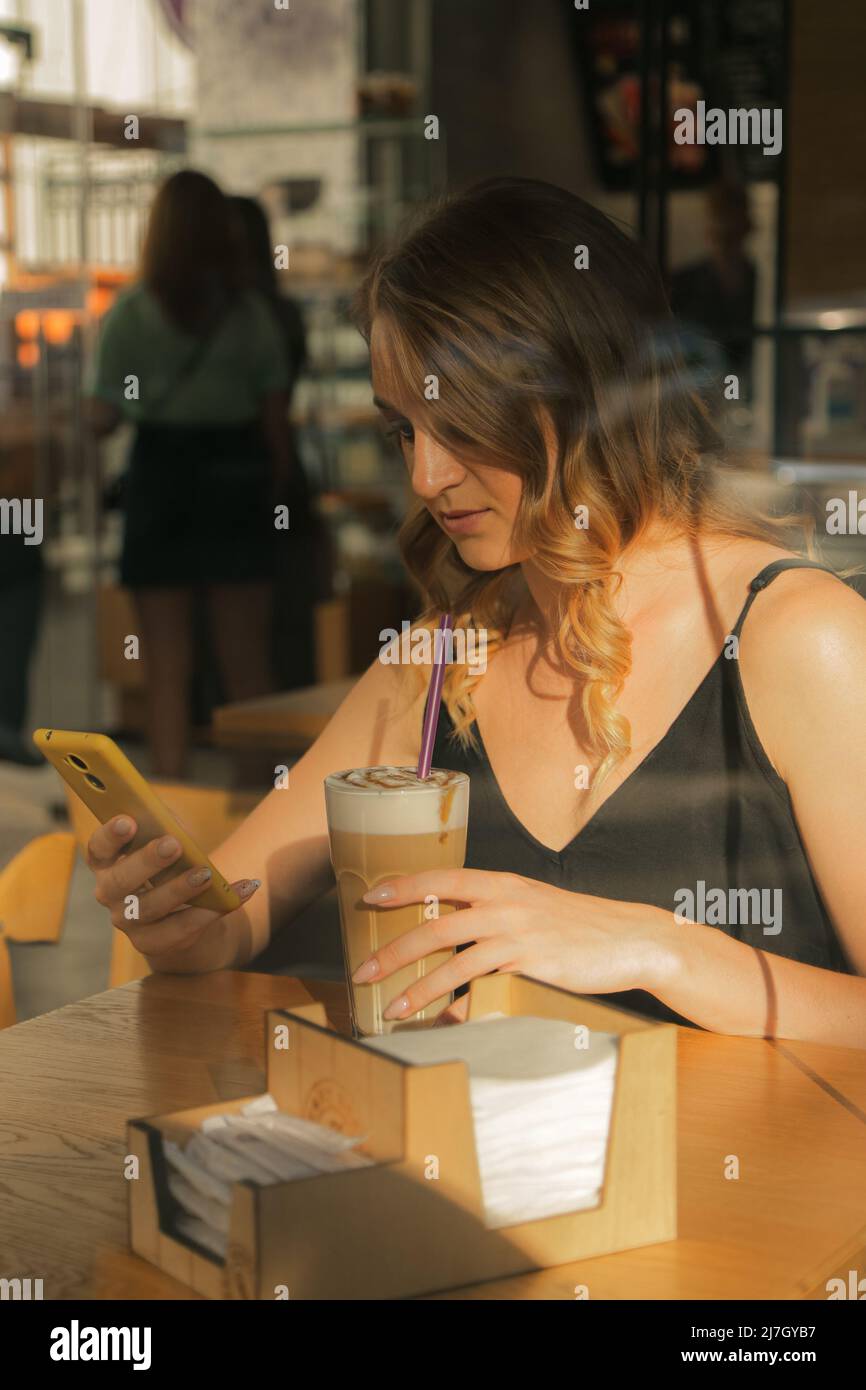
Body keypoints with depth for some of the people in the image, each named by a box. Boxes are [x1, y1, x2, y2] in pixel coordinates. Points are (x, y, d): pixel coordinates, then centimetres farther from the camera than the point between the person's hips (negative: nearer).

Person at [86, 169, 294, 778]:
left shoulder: (132, 313, -7)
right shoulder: (251, 312, -2)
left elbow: (103, 418, -7)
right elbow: (275, 417, -1)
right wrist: (276, 489, 10)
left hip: (161, 479, -1)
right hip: (237, 478, 1)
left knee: (168, 664, 9)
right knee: (247, 660, 10)